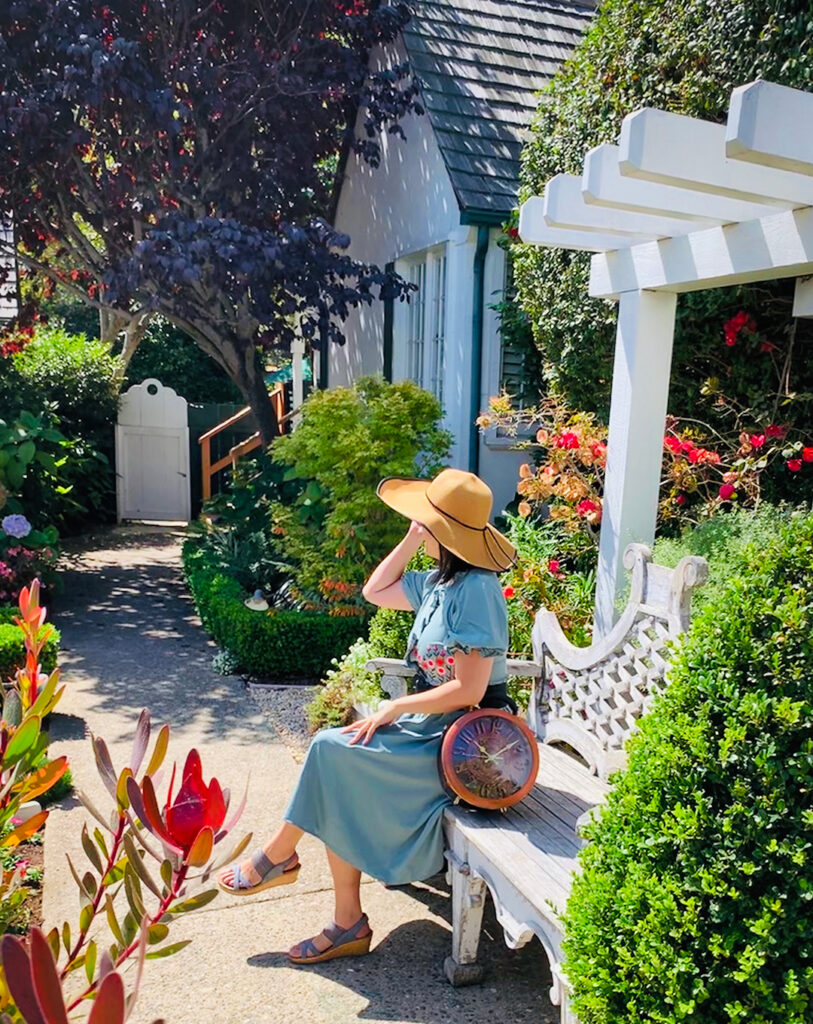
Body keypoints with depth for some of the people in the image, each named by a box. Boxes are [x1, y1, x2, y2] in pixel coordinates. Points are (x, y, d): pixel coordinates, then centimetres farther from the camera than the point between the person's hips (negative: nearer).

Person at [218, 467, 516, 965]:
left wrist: (396, 707, -15)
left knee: (332, 751, -17)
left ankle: (278, 856, 7)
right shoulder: (441, 580, 8)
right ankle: (348, 924, 2)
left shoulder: (475, 590, -20)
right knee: (339, 788, -8)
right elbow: (377, 591, 19)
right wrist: (414, 537, 8)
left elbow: (468, 689, -23)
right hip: (432, 724, 9)